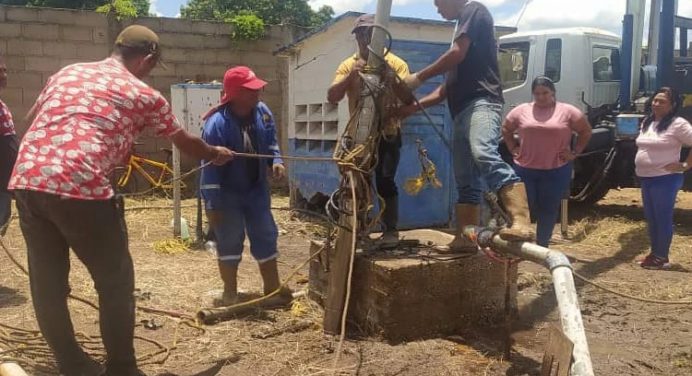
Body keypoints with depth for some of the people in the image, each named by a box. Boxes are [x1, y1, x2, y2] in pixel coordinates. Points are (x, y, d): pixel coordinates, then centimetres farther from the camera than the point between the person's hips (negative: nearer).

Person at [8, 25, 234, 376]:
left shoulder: (66, 71, 22)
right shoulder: (144, 95, 9)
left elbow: (32, 117, 35)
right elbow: (185, 142, 23)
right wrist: (215, 154, 42)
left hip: (27, 181, 6)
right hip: (80, 188, -6)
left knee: (47, 282, 16)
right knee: (115, 283, 10)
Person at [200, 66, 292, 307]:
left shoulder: (262, 112, -6)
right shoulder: (217, 123, -24)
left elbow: (270, 142, 11)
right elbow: (210, 166, -22)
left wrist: (276, 161, -10)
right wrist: (212, 204, -21)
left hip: (256, 189, 6)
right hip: (228, 193, -5)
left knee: (266, 236, 8)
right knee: (229, 241, 3)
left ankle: (273, 290, 20)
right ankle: (230, 293, 19)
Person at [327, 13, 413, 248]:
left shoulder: (395, 63, -2)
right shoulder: (348, 65, 4)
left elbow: (408, 99, -11)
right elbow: (332, 98, -7)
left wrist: (391, 77, -25)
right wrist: (350, 76, -22)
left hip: (388, 133, -3)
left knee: (385, 180, -13)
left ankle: (391, 230, -2)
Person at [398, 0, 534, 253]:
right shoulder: (463, 27, 33)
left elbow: (457, 54, -11)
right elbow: (450, 85, 32)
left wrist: (419, 77, 1)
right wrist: (414, 107, 27)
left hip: (481, 102, -10)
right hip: (464, 110, 11)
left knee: (484, 154, -34)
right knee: (466, 181, 8)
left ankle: (522, 223, -47)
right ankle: (465, 240, 11)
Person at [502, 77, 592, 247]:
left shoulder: (568, 111, 0)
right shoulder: (521, 111, 3)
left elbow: (586, 131, 8)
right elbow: (506, 130, 16)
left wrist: (575, 152, 2)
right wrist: (513, 149, 7)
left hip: (557, 170, 0)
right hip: (525, 170, 1)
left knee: (549, 209, 7)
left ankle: (542, 246, 20)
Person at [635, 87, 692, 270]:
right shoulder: (647, 122, 13)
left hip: (665, 179, -8)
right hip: (646, 178, 8)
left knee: (663, 218, -2)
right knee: (650, 218, 14)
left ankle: (662, 257, 7)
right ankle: (654, 253, 24)